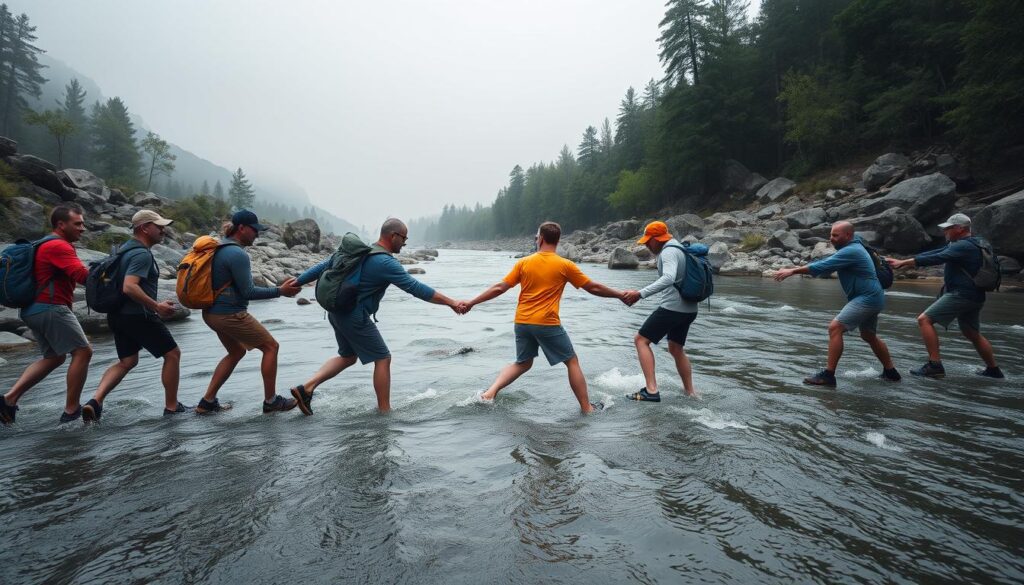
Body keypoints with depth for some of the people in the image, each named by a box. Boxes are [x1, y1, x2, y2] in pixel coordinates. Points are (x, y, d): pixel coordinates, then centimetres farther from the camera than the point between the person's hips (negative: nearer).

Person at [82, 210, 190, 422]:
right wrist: (156, 306, -22)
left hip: (118, 314, 10)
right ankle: (172, 406, 12)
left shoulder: (125, 249, 14)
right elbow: (129, 287, -29)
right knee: (172, 354, 4)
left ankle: (95, 401, 1)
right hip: (138, 315, -9)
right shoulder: (142, 254, -18)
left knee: (126, 361, 17)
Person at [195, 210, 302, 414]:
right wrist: (280, 291, -13)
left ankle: (207, 401, 25)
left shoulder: (219, 248, 8)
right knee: (271, 346, 5)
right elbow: (248, 292, -19)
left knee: (237, 352, 26)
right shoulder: (238, 254, -21)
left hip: (212, 313, 10)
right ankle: (271, 401, 12)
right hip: (231, 315, -10)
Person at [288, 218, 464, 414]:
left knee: (348, 356, 23)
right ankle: (384, 410, 9)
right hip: (355, 317, -9)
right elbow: (416, 288, -20)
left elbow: (324, 266, 12)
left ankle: (306, 388, 14)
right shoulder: (386, 263, -17)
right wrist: (451, 303, -16)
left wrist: (296, 282, 21)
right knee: (383, 358, 3)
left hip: (337, 312, 9)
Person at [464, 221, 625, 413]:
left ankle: (491, 391, 6)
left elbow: (499, 288, 3)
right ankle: (587, 408, 15)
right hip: (547, 324, -4)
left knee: (522, 363, 21)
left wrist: (471, 303, 10)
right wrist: (620, 295, 17)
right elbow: (593, 288, 3)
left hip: (522, 323, 4)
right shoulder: (565, 265, -2)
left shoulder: (523, 262, 4)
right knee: (572, 362, 11)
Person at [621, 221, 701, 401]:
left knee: (641, 340, -5)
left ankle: (651, 390, -12)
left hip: (672, 307, -10)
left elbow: (668, 279, -32)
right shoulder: (679, 249, 18)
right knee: (676, 349, 23)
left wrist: (640, 294, -38)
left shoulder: (668, 251, -14)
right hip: (688, 309, 10)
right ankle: (690, 392, 29)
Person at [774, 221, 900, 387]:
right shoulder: (853, 247, 14)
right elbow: (826, 262, 15)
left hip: (867, 299, -11)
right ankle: (891, 373, 38)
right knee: (869, 336, 24)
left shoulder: (850, 251, -19)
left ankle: (828, 375, -15)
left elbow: (823, 266, -25)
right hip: (872, 298, 11)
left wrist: (792, 271, -22)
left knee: (835, 328, -16)